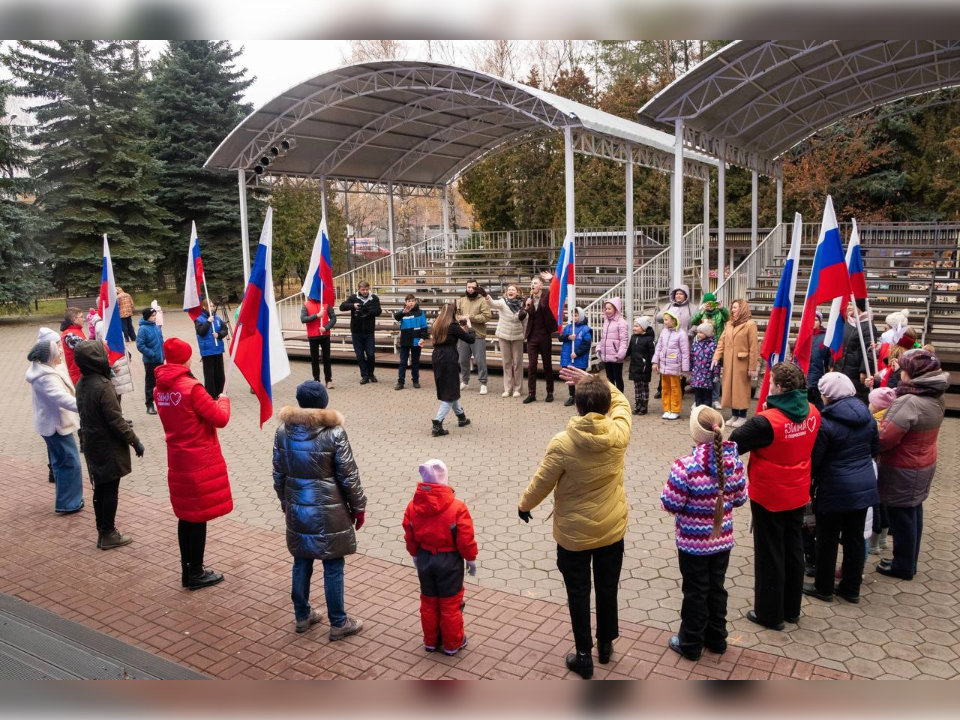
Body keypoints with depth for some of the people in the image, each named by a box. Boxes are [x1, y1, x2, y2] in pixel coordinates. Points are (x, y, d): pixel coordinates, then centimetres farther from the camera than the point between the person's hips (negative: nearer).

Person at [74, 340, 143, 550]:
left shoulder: (81, 383, 4)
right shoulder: (103, 386, -22)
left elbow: (86, 413, 13)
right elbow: (116, 420, -20)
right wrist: (135, 441, -11)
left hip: (92, 444, 8)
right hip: (109, 446, -8)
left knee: (100, 489, 15)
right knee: (111, 490, 3)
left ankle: (102, 532, 25)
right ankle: (109, 534, 12)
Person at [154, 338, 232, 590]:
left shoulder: (160, 389, 4)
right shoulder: (192, 387, -20)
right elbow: (220, 419, -16)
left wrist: (209, 402, 12)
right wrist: (223, 400, 3)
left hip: (177, 461, 7)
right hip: (200, 462, -7)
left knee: (185, 516, 16)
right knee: (199, 517, 4)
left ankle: (187, 571, 27)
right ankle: (196, 574, 15)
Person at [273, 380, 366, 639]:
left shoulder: (283, 431, -3)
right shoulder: (334, 433, -16)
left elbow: (278, 473, 7)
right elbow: (348, 477, -11)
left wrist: (285, 501, 22)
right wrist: (359, 507, 2)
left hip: (297, 509, 5)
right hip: (328, 511, -4)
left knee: (301, 562, 18)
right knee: (333, 567, 6)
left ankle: (302, 616, 32)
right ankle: (338, 623, 18)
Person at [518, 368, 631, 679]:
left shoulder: (562, 444, -24)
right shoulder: (618, 434, -17)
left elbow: (542, 482, -11)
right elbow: (621, 402, 6)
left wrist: (524, 505, 8)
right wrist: (595, 381, 1)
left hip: (573, 534, -3)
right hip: (612, 530, 3)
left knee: (578, 594, 14)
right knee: (608, 588, 22)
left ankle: (584, 656, 26)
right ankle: (606, 645, 40)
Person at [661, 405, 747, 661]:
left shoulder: (686, 466, -27)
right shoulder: (734, 460, -10)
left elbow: (671, 504, -20)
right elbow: (740, 498, 1)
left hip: (693, 543, -4)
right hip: (722, 539, 5)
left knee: (695, 593, 12)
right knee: (716, 588, 21)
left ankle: (691, 644, 28)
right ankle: (716, 639, 37)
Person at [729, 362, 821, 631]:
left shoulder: (767, 421, -27)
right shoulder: (812, 413, -6)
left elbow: (733, 444, -21)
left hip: (769, 497, -6)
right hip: (798, 495, 6)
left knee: (769, 554, 8)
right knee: (794, 550, 19)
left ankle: (770, 613, 21)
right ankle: (791, 609, 34)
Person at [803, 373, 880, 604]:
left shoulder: (826, 422, -18)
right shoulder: (867, 415, 2)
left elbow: (814, 459, -13)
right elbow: (876, 449, 14)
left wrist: (810, 482, 3)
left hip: (836, 489, -6)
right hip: (864, 486, 6)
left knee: (828, 539, 8)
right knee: (855, 537, 15)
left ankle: (823, 588, 21)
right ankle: (851, 589, 26)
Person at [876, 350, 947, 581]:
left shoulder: (909, 402, -27)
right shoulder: (937, 399, 2)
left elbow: (885, 438, -27)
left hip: (903, 470, -9)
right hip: (924, 465, 9)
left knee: (901, 516, 6)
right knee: (913, 513, 20)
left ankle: (903, 566, 20)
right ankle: (909, 562, 34)